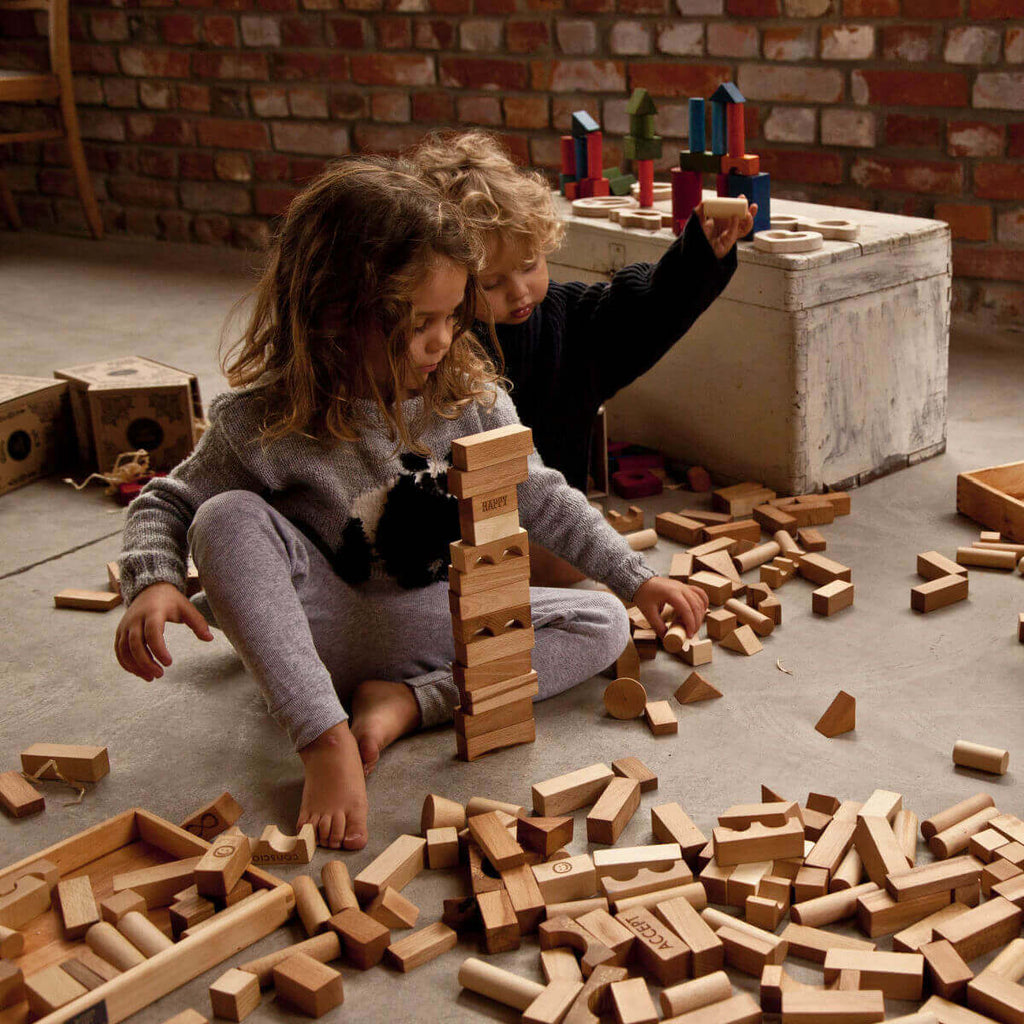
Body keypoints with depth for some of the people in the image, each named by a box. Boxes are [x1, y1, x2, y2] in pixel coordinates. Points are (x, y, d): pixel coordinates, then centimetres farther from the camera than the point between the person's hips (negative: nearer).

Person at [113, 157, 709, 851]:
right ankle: (327, 738, -34)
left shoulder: (469, 395, -8)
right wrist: (153, 582, -29)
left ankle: (408, 701, -22)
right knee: (226, 518, -28)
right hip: (331, 632, -3)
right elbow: (167, 505, -7)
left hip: (448, 622, 3)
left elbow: (542, 499, 5)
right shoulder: (265, 422, -18)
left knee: (604, 625, -13)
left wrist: (637, 577, 7)